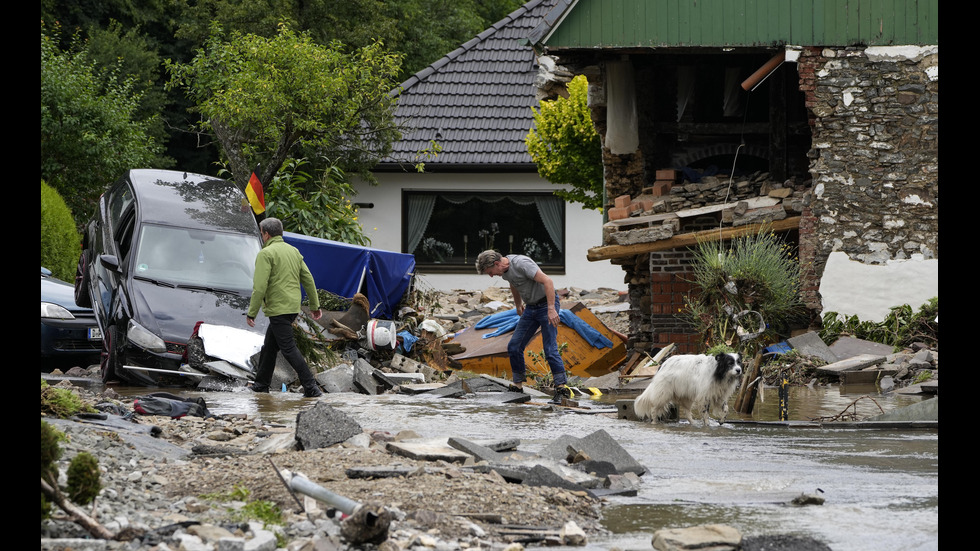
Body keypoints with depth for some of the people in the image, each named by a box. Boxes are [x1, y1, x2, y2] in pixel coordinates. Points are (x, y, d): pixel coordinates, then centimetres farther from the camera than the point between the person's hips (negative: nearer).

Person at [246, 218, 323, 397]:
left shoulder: (266, 254, -12)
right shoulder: (293, 251, 14)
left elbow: (260, 286, -18)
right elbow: (308, 279, 16)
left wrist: (252, 313, -13)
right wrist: (314, 305, 22)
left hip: (278, 308, -9)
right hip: (293, 307, 9)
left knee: (289, 348, -9)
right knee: (269, 345, 19)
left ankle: (311, 387, -15)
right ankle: (261, 383, 27)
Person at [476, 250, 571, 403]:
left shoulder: (521, 264, -25)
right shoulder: (504, 270, 2)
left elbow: (547, 281, -30)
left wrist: (551, 309, -34)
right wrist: (518, 305, 38)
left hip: (547, 304, -8)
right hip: (531, 308, 9)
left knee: (550, 349, -15)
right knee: (514, 347, 2)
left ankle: (562, 388, -11)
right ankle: (518, 385, 11)